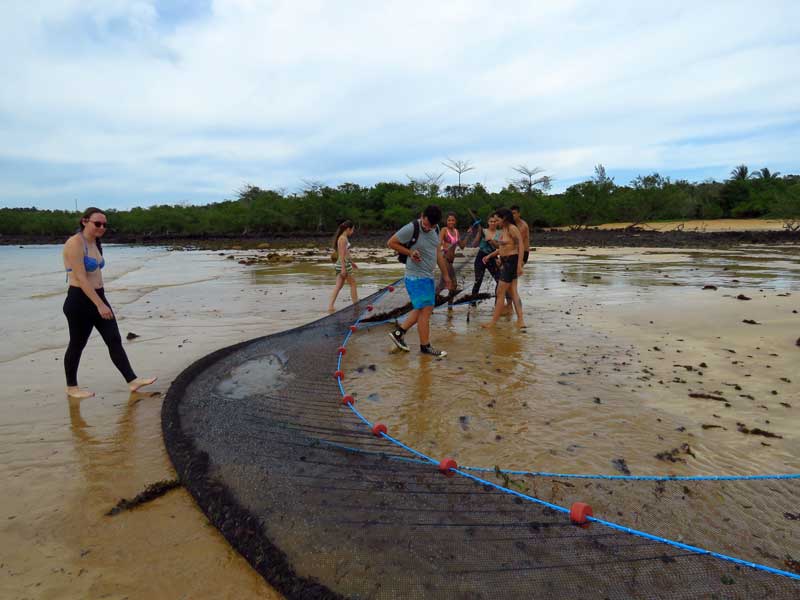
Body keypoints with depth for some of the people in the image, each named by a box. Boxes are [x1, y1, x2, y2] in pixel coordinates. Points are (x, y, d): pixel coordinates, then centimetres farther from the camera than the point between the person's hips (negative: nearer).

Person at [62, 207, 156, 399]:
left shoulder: (95, 244, 11)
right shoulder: (75, 243, -15)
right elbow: (81, 277, -21)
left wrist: (101, 302, 17)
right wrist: (100, 304, -25)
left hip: (98, 297, 8)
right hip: (79, 301, -8)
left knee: (114, 340, 4)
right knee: (77, 345, 6)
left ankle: (132, 381, 5)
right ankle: (71, 387, 23)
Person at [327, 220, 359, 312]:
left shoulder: (343, 238, 15)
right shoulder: (343, 239, -15)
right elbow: (342, 254, -20)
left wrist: (352, 263, 29)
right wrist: (343, 268, -23)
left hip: (342, 264, 9)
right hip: (344, 264, -9)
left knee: (339, 286, 6)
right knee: (353, 284, 4)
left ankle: (330, 306, 1)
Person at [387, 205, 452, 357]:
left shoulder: (435, 230, 6)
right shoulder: (411, 229, -17)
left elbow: (437, 253, 15)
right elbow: (391, 243, -8)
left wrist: (446, 275, 16)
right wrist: (410, 252, -17)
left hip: (428, 277, 8)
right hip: (416, 277, -8)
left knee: (421, 309, 14)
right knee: (425, 310, -5)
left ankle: (398, 332, 25)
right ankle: (425, 346, 7)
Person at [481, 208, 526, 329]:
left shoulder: (512, 229, -15)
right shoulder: (504, 229, 12)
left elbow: (521, 246, -20)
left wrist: (519, 265, -26)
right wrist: (489, 256, 15)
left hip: (511, 262, -10)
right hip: (505, 262, 10)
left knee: (500, 292, -3)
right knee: (513, 292, 10)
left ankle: (494, 321, 5)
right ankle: (520, 320, 12)